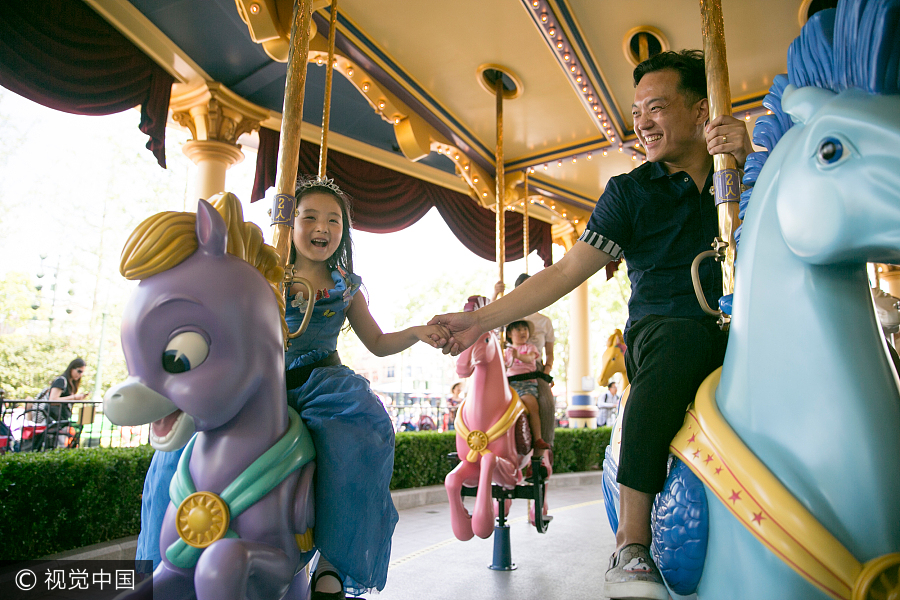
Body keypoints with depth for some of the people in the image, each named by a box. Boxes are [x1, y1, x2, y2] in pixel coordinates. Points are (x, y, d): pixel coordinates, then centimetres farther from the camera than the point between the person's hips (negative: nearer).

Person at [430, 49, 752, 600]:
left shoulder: (746, 175, 12)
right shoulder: (630, 191, 7)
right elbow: (566, 273, 2)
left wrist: (749, 161, -13)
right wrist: (483, 319, -6)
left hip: (741, 328, 3)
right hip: (661, 326, -3)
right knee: (684, 336, -37)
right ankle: (632, 544, -35)